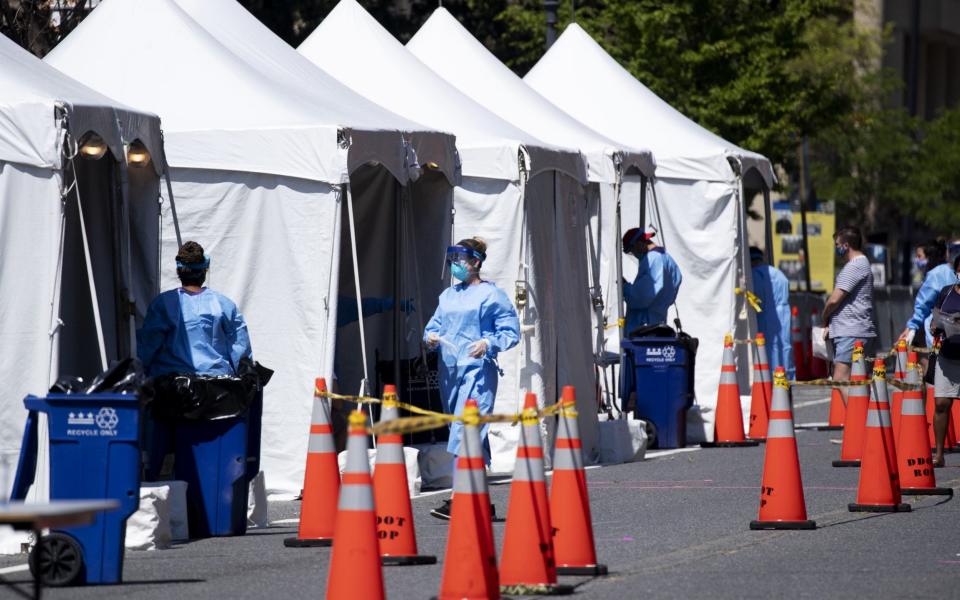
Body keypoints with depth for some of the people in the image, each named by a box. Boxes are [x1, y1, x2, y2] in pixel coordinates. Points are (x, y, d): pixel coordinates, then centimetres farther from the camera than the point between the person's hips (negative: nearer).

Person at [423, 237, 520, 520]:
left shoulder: (491, 294, -1)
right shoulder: (448, 295, 18)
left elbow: (511, 331, -2)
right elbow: (434, 325, 20)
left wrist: (488, 343, -18)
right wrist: (430, 337, -2)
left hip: (478, 371, -7)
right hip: (449, 369, 7)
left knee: (465, 432, -17)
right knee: (471, 435, 11)